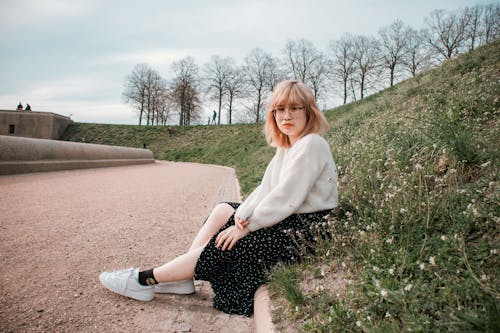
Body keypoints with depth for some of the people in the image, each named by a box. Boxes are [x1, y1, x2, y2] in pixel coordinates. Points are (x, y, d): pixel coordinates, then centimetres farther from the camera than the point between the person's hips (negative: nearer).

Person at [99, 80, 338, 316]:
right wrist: (242, 216, -12)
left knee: (224, 245, -13)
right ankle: (182, 279, 2)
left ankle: (146, 280, -1)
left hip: (305, 230, -9)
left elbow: (286, 199, -24)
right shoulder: (286, 147, 12)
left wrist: (247, 226, -17)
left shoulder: (311, 145, -18)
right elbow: (265, 190, 5)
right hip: (288, 220, 9)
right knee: (222, 211, 5)